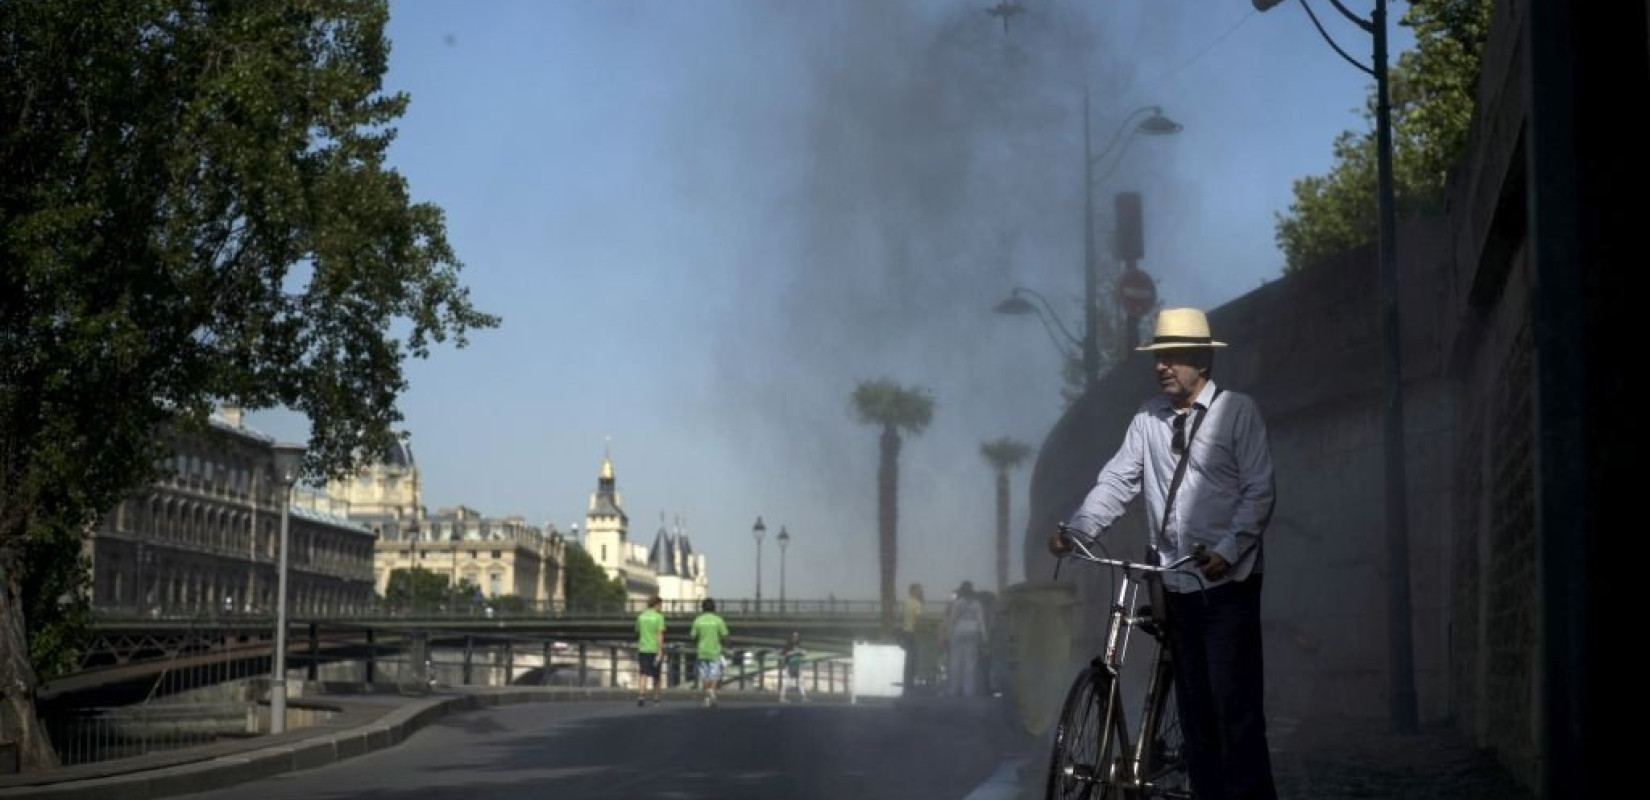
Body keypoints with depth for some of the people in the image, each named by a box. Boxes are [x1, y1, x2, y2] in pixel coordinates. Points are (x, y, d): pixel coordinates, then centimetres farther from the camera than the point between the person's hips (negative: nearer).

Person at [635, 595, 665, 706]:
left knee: (643, 675, -4)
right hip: (654, 650, -3)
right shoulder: (658, 617, -9)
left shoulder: (641, 616, 7)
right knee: (656, 676, 13)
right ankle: (656, 698, 27)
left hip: (642, 649, 3)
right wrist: (660, 652, -16)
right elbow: (659, 635, -15)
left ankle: (641, 696, -23)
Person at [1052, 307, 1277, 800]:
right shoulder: (1149, 418, 9)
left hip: (1228, 583, -5)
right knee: (1194, 710, 9)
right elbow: (1118, 480, 2)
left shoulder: (1237, 412, -4)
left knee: (1235, 707, -9)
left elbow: (1259, 492, -8)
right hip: (1176, 585, 5)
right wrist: (1077, 529, -13)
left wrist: (1228, 550, -20)